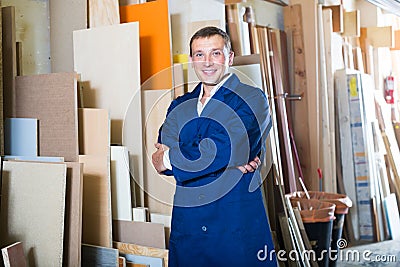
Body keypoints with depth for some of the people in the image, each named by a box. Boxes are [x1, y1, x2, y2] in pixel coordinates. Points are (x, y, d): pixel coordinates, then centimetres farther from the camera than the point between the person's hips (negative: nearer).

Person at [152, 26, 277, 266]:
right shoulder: (180, 106, 13)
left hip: (237, 227, -4)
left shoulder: (251, 99, -2)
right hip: (187, 226, 4)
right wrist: (232, 160, -16)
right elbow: (161, 158, -4)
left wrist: (169, 159, -2)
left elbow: (222, 151, -15)